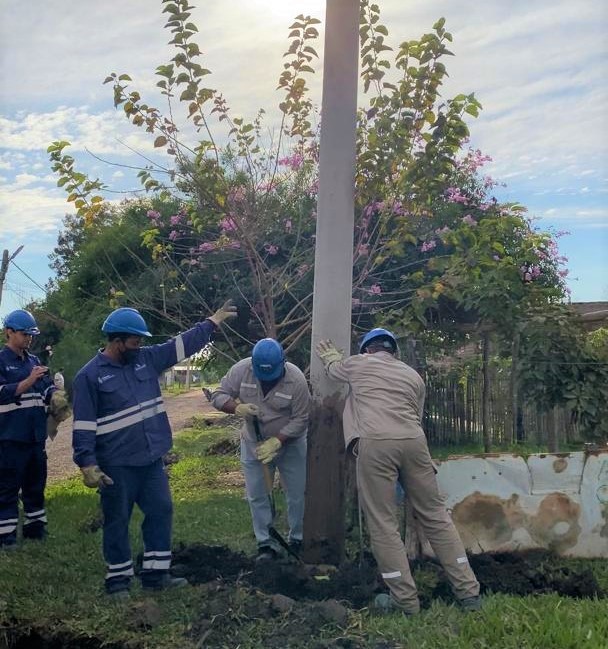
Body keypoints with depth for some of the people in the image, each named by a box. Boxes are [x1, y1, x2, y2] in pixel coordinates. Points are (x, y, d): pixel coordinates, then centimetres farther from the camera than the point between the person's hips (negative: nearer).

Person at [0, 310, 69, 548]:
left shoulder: (34, 360, 14)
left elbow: (48, 387, 8)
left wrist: (55, 396, -14)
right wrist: (29, 381, -27)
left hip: (36, 436, 7)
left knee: (36, 485, 15)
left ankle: (35, 528, 27)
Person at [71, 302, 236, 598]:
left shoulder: (146, 359, 5)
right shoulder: (90, 376, -11)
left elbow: (184, 343, 11)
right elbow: (84, 425, -13)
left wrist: (215, 319, 12)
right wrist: (88, 465, -18)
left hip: (152, 459, 6)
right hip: (117, 465, -6)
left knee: (161, 512, 10)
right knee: (118, 522, 7)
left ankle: (155, 573, 22)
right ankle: (118, 579, 20)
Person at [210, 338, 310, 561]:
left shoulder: (296, 379, -24)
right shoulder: (241, 370, -18)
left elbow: (301, 419, -19)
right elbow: (218, 396, -11)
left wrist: (276, 442, -26)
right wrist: (238, 407, -30)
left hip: (290, 443, -2)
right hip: (253, 443, 2)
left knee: (298, 495, 6)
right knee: (257, 496, 6)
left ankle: (297, 540, 24)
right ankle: (265, 543, 19)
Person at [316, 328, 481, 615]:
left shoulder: (359, 363, 21)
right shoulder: (413, 375, 27)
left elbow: (334, 368, 42)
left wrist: (330, 356, 64)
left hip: (375, 443, -3)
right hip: (414, 441, 4)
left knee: (383, 524, 3)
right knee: (435, 516, 11)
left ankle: (405, 600, 6)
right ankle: (468, 591, 15)